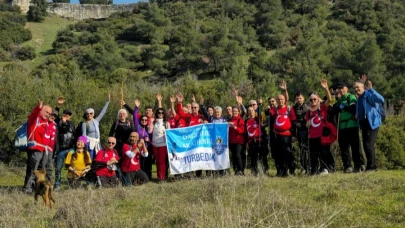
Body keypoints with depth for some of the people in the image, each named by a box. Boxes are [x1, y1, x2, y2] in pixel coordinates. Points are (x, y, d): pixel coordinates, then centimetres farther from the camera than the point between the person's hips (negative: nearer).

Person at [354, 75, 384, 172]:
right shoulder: (359, 98, 14)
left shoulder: (369, 95, -11)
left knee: (369, 145, -13)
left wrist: (371, 89, -32)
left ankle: (371, 166, -6)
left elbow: (381, 99, -29)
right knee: (366, 146, 10)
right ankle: (372, 166, 19)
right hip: (363, 123, 9)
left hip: (372, 123, -9)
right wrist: (357, 114, 11)